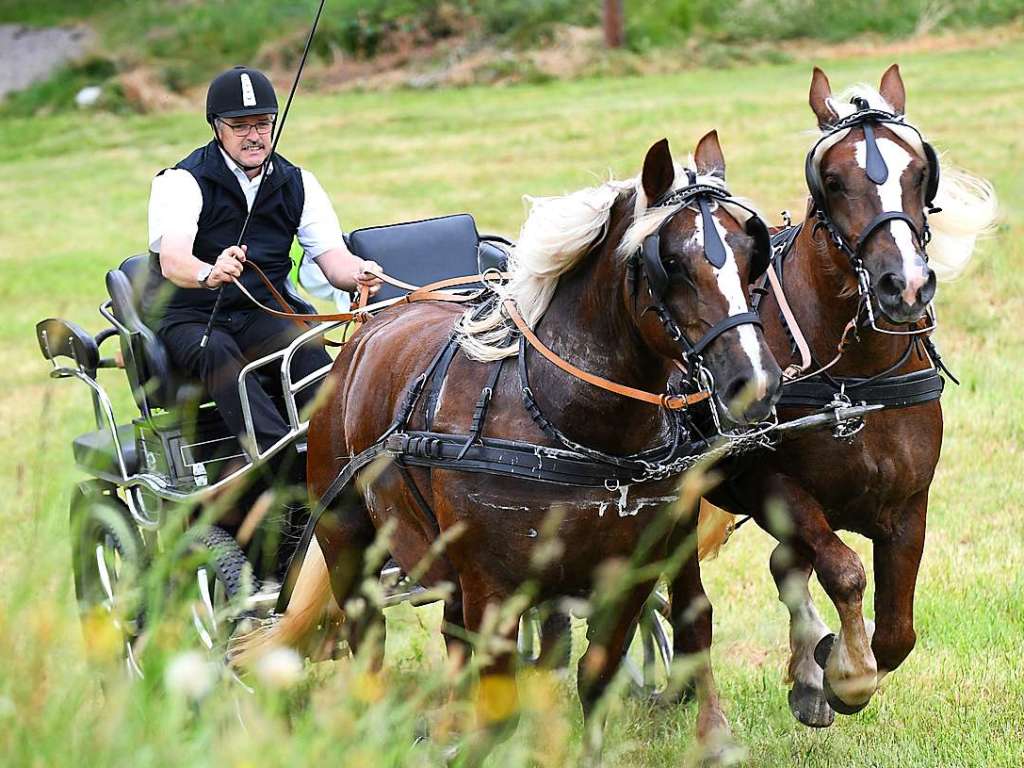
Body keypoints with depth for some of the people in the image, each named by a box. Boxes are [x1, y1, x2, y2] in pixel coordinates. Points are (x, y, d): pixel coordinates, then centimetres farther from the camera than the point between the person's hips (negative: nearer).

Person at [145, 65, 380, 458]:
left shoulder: (298, 185, 6)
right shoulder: (183, 182, -10)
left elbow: (332, 257, -3)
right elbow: (172, 261, -27)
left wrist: (359, 274, -29)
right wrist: (209, 274, -52)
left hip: (261, 312, 3)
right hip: (186, 317, -3)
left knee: (307, 346, -29)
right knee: (216, 351, -36)